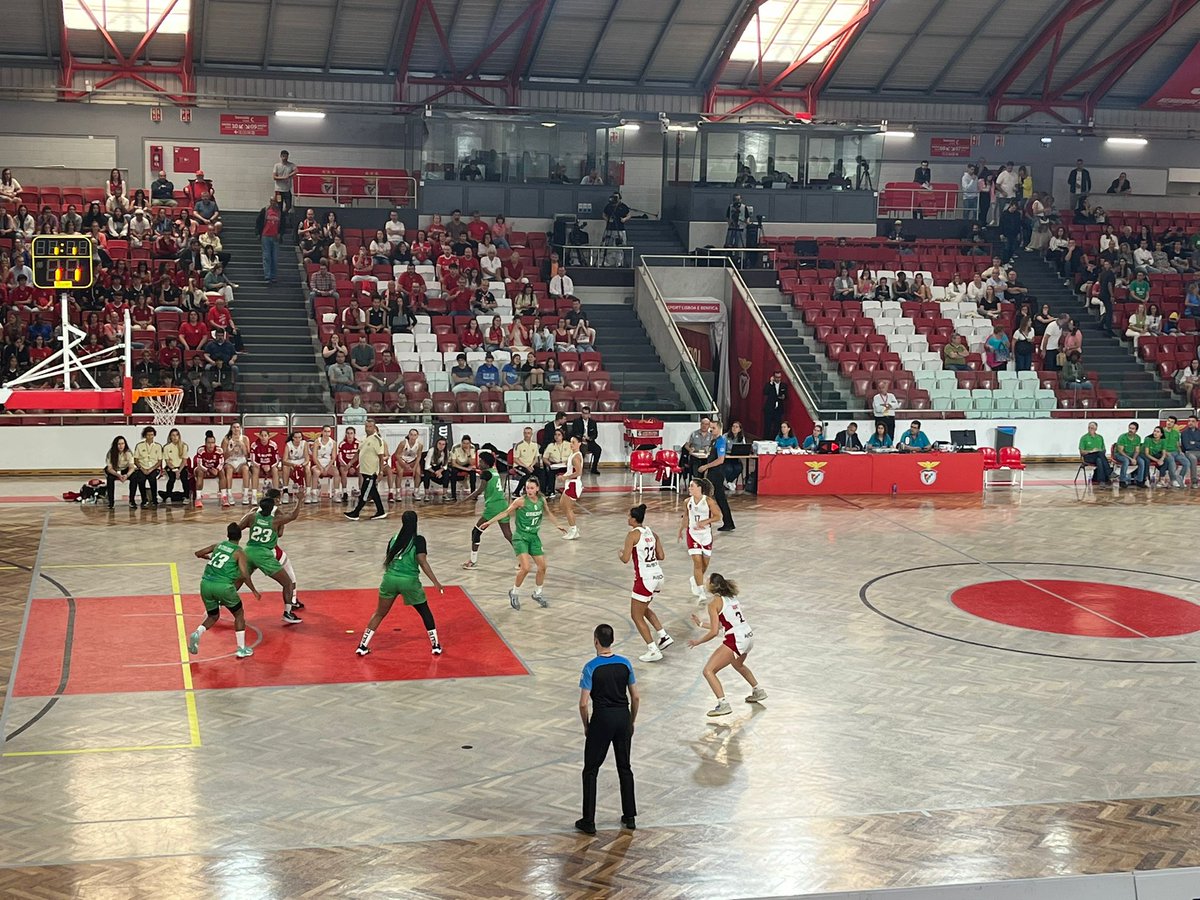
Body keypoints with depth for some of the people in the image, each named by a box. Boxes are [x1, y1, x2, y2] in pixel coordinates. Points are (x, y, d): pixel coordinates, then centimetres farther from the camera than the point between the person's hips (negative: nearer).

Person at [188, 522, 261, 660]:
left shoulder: (218, 545, 16)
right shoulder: (239, 553, 2)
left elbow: (198, 554, 25)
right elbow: (244, 575, -8)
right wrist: (254, 591, 4)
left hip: (206, 584, 5)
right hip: (223, 586, -5)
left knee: (213, 616, 24)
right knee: (239, 614, 17)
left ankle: (197, 634, -5)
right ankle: (242, 649, 14)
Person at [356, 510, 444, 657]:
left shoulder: (394, 539, 9)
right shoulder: (418, 540, -5)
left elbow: (386, 561, 16)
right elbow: (423, 563, -13)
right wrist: (436, 582, -12)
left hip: (390, 579, 3)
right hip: (409, 581, -3)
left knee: (379, 613, 16)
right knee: (425, 612, 16)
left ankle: (362, 646, 13)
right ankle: (435, 646, 17)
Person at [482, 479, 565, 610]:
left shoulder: (542, 500, -1)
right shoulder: (521, 501, -16)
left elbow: (548, 513, 18)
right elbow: (506, 512, -10)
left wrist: (557, 525, 22)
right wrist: (489, 522, -12)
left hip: (534, 537, 6)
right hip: (520, 537, -6)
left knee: (542, 567, 7)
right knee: (525, 568, -17)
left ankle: (537, 594, 29)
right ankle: (514, 593, 6)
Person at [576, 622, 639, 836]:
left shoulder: (591, 668, -13)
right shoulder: (625, 664, -1)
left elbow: (584, 703, -15)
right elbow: (636, 698, 4)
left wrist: (586, 726, 1)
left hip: (602, 719, -4)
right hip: (623, 717, 4)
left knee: (591, 770, 6)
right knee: (625, 768, 17)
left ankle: (588, 822, 6)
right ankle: (630, 817, 21)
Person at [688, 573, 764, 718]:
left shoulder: (714, 602, -9)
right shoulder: (730, 597, 15)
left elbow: (714, 632, -11)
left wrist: (698, 641, 2)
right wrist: (701, 623, 27)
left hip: (736, 640, -9)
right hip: (749, 636, 9)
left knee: (708, 670, -4)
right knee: (737, 664, 38)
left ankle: (723, 704, -13)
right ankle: (758, 691, 48)